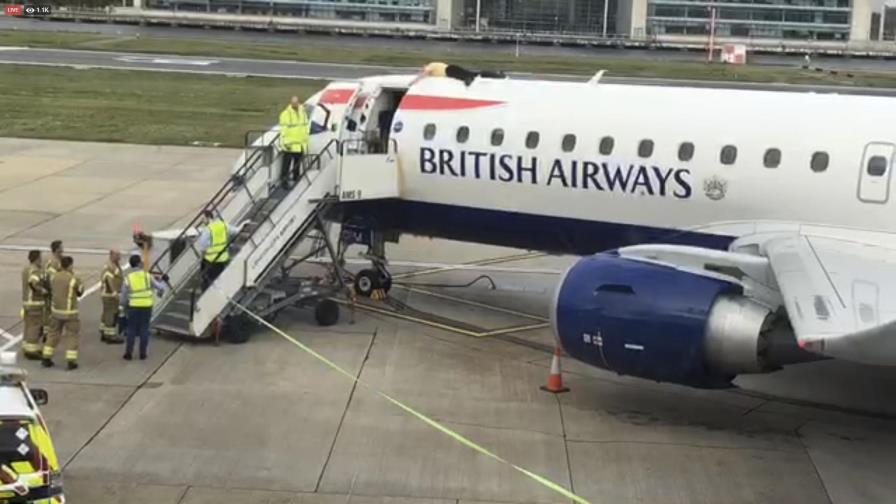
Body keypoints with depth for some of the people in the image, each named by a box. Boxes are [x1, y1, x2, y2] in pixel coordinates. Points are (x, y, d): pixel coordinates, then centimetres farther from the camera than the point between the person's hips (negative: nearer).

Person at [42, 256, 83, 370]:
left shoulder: (55, 277, -1)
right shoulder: (74, 279, -16)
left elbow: (51, 291, 11)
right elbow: (80, 291, 0)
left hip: (56, 310, 5)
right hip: (70, 312, -5)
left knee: (54, 333, 17)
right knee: (71, 335, 3)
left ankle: (46, 358, 20)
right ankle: (71, 361, 0)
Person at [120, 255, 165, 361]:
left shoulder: (127, 277, -4)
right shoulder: (147, 275, -4)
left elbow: (123, 296, 0)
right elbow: (160, 287, 0)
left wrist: (124, 304, 23)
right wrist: (160, 292, 24)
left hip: (133, 306, 0)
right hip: (147, 306, 0)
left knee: (131, 330, 10)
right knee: (144, 330, 9)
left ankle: (129, 353, 8)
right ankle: (142, 353, 9)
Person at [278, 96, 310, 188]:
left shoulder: (303, 113, 9)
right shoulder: (286, 114, -10)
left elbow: (306, 127, 17)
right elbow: (283, 129, -12)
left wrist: (306, 141, 15)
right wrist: (285, 142, -17)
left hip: (300, 145, 6)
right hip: (289, 145, -6)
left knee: (298, 164, 14)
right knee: (286, 163, -5)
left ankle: (296, 179, 25)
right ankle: (284, 180, 0)